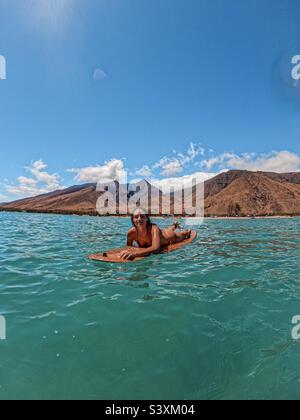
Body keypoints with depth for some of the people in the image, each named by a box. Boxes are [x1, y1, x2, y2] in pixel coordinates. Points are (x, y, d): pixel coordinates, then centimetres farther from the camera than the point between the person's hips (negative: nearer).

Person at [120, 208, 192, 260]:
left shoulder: (154, 229, -47)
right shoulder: (131, 232, -34)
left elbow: (155, 248, -64)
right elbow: (128, 248, -17)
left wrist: (134, 253, -74)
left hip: (169, 235, -4)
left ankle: (188, 231, 63)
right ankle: (174, 226, 69)